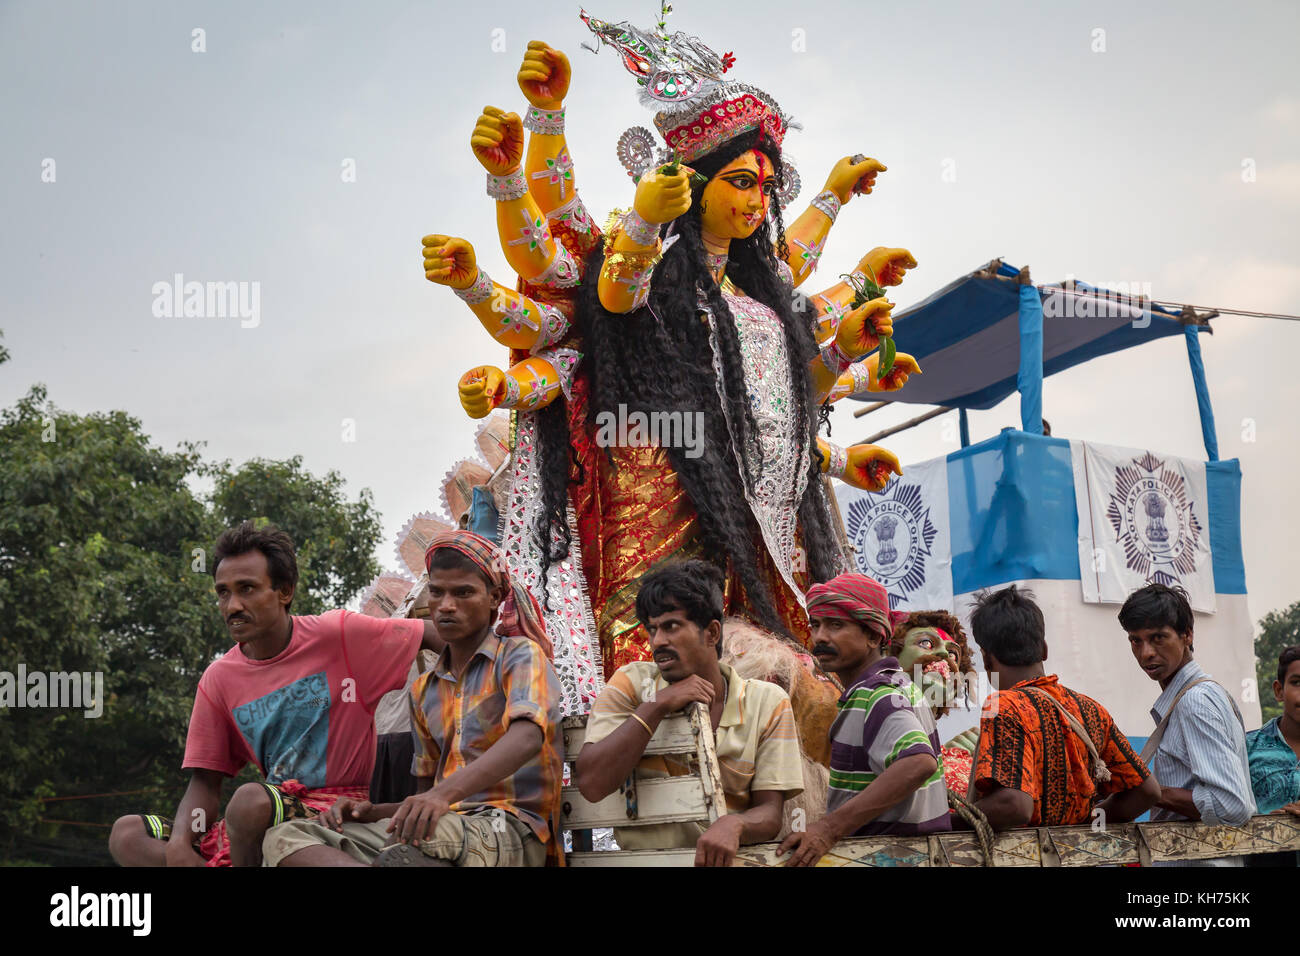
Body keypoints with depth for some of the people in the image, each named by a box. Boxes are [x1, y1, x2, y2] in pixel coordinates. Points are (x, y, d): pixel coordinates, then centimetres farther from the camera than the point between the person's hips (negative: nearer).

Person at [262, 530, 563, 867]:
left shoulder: (520, 655, 3)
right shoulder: (424, 690, 25)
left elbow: (527, 738, -19)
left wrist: (446, 792, -35)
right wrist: (371, 812, 3)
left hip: (511, 830, -7)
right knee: (283, 837, -14)